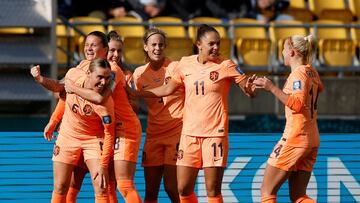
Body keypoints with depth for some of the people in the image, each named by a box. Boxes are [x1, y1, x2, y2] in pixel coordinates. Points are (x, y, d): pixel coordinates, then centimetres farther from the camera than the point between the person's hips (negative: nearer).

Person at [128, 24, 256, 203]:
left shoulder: (226, 66, -4)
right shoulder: (185, 64, 5)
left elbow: (249, 91, -4)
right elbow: (168, 89, 16)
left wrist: (251, 87, -28)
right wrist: (134, 93, 15)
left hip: (215, 133, -4)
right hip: (189, 133, 4)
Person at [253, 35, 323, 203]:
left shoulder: (298, 73, -12)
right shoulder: (312, 72, 13)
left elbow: (297, 104, -25)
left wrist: (272, 88, -28)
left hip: (294, 138, -9)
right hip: (312, 140, 9)